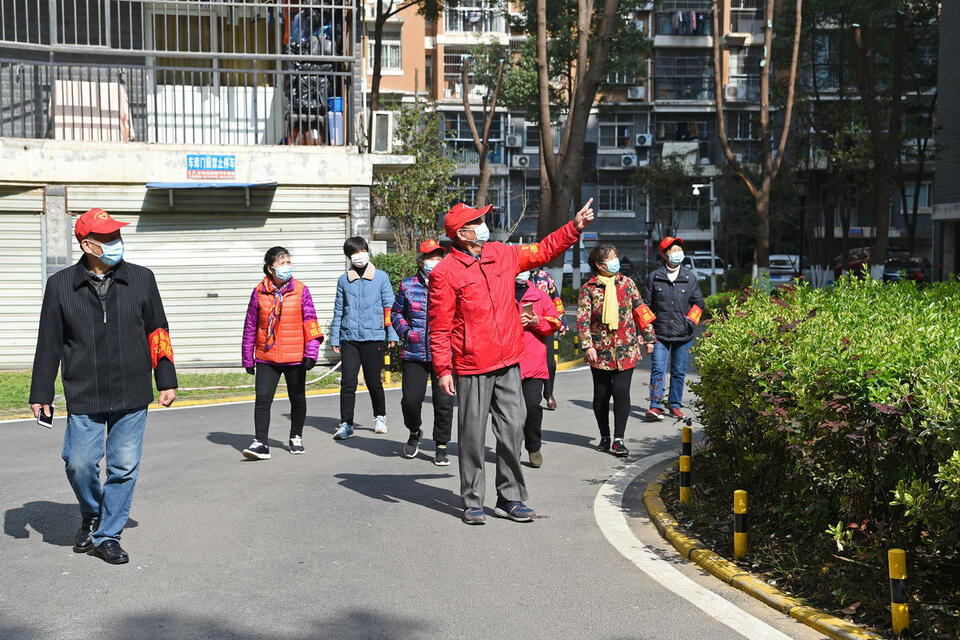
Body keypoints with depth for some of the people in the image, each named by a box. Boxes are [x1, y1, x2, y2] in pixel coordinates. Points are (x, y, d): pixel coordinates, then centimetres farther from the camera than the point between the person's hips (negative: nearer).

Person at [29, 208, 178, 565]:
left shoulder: (141, 279, 4)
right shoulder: (61, 285, 2)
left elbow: (157, 332, 10)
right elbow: (49, 344, 6)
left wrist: (166, 381, 7)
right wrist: (41, 394, 6)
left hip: (132, 397, 1)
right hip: (83, 398, -1)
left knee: (124, 467, 3)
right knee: (79, 464, -2)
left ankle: (107, 536, 18)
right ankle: (91, 515, 29)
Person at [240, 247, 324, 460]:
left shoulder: (301, 290, -1)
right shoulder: (259, 292, 2)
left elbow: (310, 322, -2)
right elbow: (250, 326, 7)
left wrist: (311, 352, -11)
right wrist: (248, 358, 8)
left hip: (295, 357, 0)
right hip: (266, 358, 0)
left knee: (297, 399, 13)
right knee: (262, 399, -10)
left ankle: (296, 438, 31)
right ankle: (260, 443, -8)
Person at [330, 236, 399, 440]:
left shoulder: (381, 277, 4)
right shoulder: (344, 280, 9)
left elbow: (389, 307, 6)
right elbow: (338, 311, 14)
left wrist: (392, 334, 2)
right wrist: (334, 338, 12)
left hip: (373, 337, -2)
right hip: (349, 337, 2)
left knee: (373, 381, 4)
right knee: (348, 382, -4)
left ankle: (380, 417, 26)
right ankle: (346, 424, 2)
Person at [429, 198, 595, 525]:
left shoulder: (502, 254, 9)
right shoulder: (445, 272, -8)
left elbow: (543, 250, 23)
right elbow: (439, 327, -8)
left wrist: (575, 227, 16)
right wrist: (443, 369, -12)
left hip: (508, 363, 5)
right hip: (472, 366, -5)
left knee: (512, 428, 6)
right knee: (473, 435, 2)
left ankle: (510, 498, 18)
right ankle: (472, 502, 14)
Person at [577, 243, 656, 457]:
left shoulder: (626, 283, 7)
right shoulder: (588, 289, -2)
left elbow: (640, 310, 13)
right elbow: (583, 319, -5)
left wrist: (648, 337, 12)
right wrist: (587, 345, -14)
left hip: (626, 349, 1)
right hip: (600, 351, -1)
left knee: (621, 392, -8)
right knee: (601, 394, 7)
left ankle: (618, 440, -3)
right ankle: (605, 437, 23)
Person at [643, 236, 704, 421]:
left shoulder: (689, 276, 6)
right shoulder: (654, 276, 3)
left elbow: (698, 302, 13)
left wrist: (690, 321, 2)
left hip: (683, 334, 2)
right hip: (660, 333, -1)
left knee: (679, 371, 7)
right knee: (658, 369, -8)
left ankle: (675, 405, 18)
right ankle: (655, 406, -7)